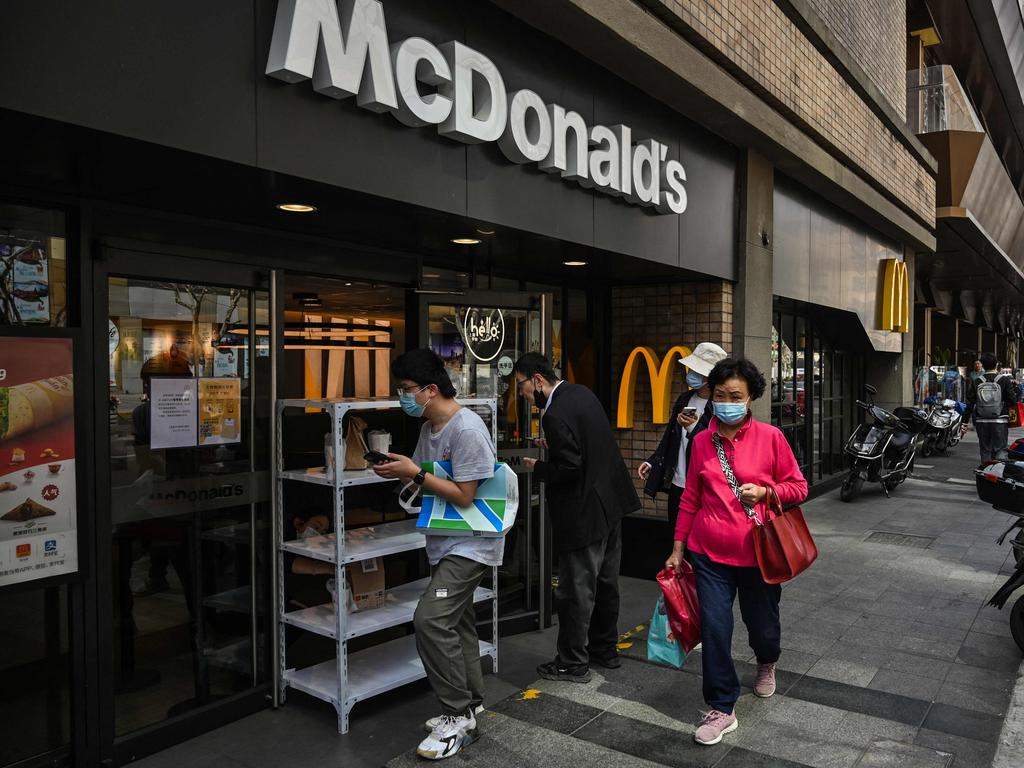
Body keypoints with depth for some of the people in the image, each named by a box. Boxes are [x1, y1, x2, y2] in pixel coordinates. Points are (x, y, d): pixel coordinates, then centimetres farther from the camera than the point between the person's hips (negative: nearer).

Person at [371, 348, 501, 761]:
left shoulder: (467, 429, -22)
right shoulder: (428, 427, 6)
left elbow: (464, 496, -22)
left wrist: (415, 473, -22)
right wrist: (398, 471, -7)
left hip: (470, 542, -9)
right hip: (446, 542, 9)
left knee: (431, 619, -17)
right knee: (455, 620, 16)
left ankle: (458, 717, -2)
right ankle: (468, 706, 31)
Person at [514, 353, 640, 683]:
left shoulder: (556, 415, -23)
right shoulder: (581, 392, 6)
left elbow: (569, 469, -24)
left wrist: (538, 468, -8)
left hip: (585, 512, -10)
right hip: (611, 501, 10)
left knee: (576, 590, 4)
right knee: (605, 581, 20)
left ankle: (573, 662, 16)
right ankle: (605, 648, 34)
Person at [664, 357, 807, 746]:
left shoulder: (770, 437, -7)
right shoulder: (701, 441, 0)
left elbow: (798, 487, 2)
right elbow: (690, 498, 8)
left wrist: (764, 491, -17)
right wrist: (678, 548, 9)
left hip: (757, 551, -1)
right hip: (710, 552, 1)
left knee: (762, 625, 15)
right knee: (714, 629, -2)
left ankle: (767, 663, 51)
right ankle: (721, 710, 16)